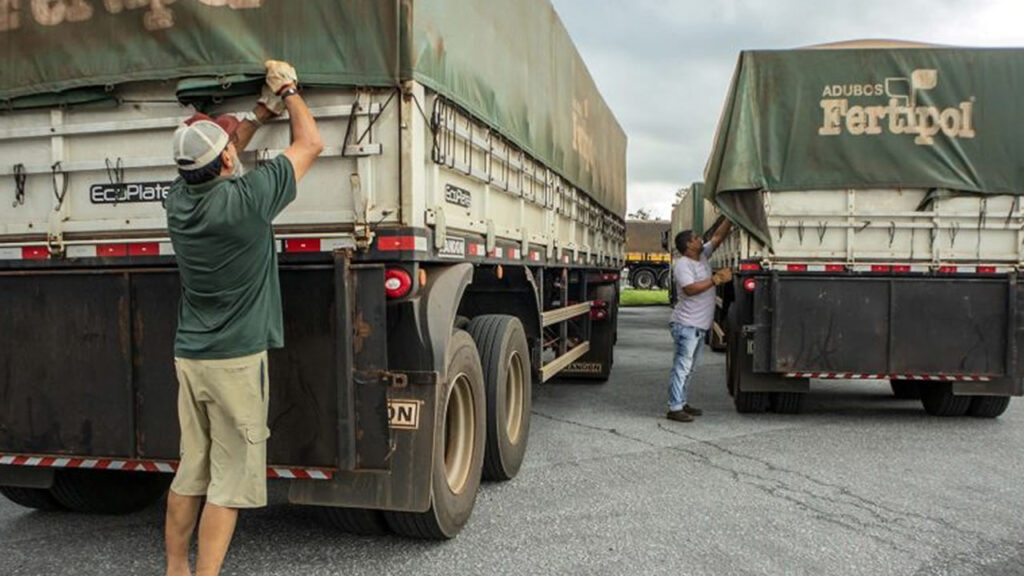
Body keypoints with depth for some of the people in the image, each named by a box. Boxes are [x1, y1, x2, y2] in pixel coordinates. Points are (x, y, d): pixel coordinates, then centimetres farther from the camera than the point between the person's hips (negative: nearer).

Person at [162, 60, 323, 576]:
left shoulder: (179, 199, 2)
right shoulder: (245, 199, -16)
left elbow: (212, 163, 24)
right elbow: (309, 144, -4)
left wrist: (261, 112, 27)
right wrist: (288, 91, 11)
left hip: (189, 356, 7)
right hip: (237, 360, -7)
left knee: (191, 470, 17)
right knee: (230, 479, 1)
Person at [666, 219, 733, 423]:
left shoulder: (702, 256, 12)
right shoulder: (682, 264, -14)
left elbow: (718, 236, 16)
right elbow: (690, 289, -27)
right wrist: (716, 279, -25)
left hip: (699, 325, 10)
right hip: (687, 324, -10)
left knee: (689, 367, 14)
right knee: (682, 366, -8)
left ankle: (682, 403, 22)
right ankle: (675, 408, -5)